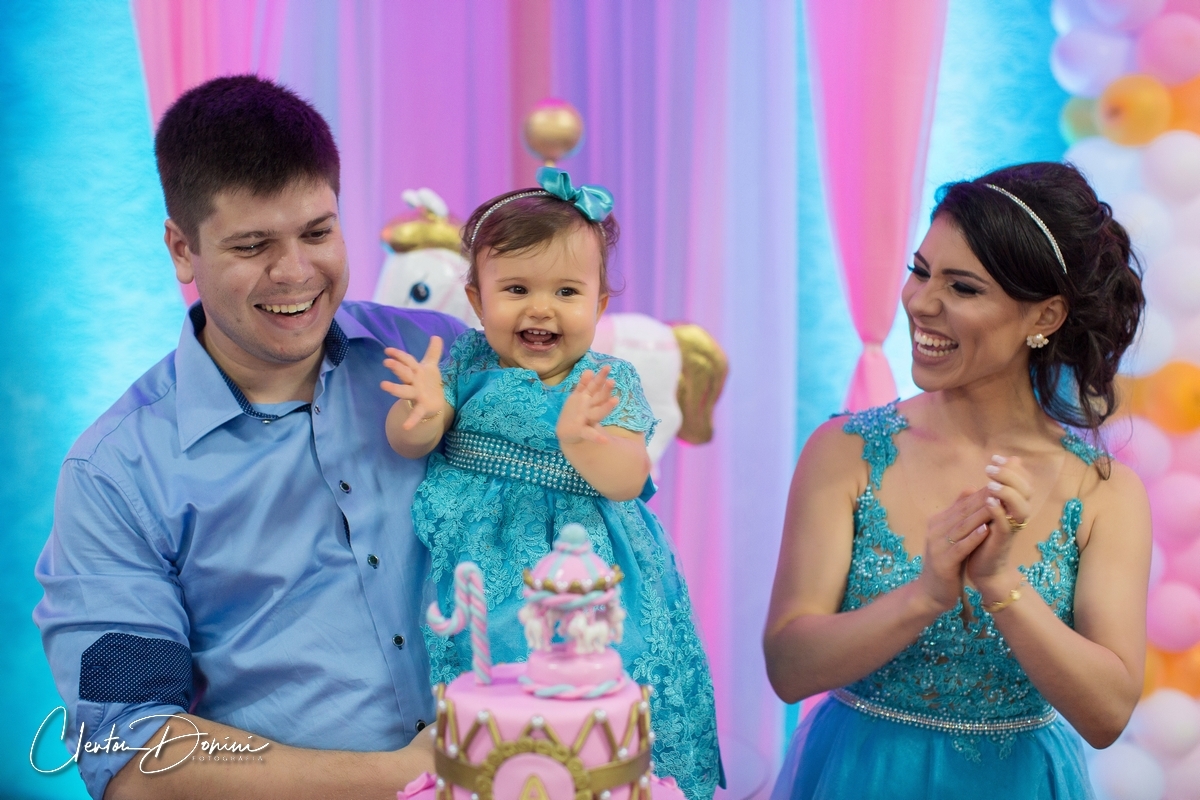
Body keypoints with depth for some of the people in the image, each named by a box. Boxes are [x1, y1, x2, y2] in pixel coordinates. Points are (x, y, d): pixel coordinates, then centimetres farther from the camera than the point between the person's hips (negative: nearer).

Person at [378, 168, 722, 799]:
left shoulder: (612, 383, -3)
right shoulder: (466, 366, 2)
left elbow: (627, 481, -14)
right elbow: (406, 444, -3)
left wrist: (579, 439, -35)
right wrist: (423, 412, -26)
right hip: (482, 565, 2)